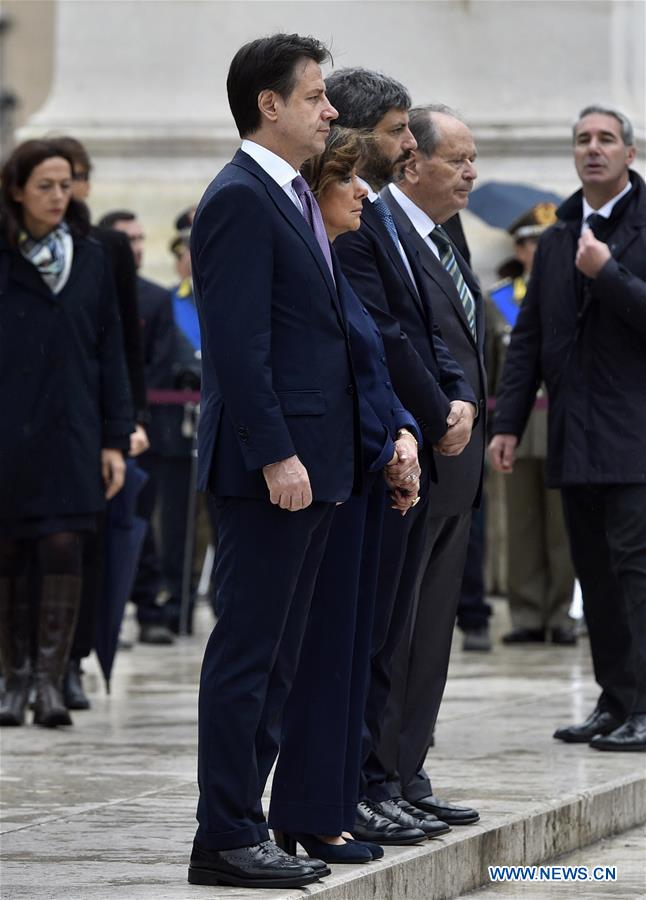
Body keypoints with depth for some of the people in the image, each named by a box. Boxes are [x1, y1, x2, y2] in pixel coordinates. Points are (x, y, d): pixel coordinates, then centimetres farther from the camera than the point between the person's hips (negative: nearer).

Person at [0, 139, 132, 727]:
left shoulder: (91, 260, 8)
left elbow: (110, 353, 9)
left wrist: (115, 440, 4)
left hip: (69, 433, 1)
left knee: (62, 549, -8)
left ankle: (52, 681, -6)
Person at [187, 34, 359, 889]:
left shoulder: (297, 200, 18)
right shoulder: (239, 200, -13)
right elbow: (237, 344, -19)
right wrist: (277, 455, -22)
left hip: (310, 463, 10)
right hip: (269, 466, -10)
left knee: (274, 653, 11)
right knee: (247, 651, -6)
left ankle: (246, 825, 17)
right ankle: (226, 841, -2)